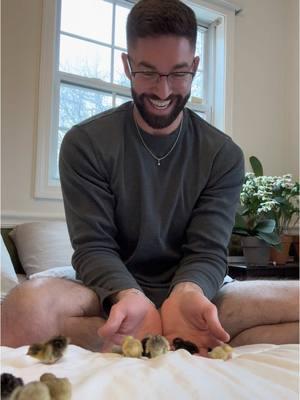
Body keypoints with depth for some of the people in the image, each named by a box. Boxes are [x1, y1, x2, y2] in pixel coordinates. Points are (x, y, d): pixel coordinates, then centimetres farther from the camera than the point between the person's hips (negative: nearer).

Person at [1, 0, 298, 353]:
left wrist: (188, 293, -29)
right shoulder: (85, 144, -4)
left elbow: (207, 252, -6)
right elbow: (94, 247, -9)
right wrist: (129, 296, -30)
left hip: (194, 290, 2)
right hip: (111, 296, 0)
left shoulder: (224, 155, 0)